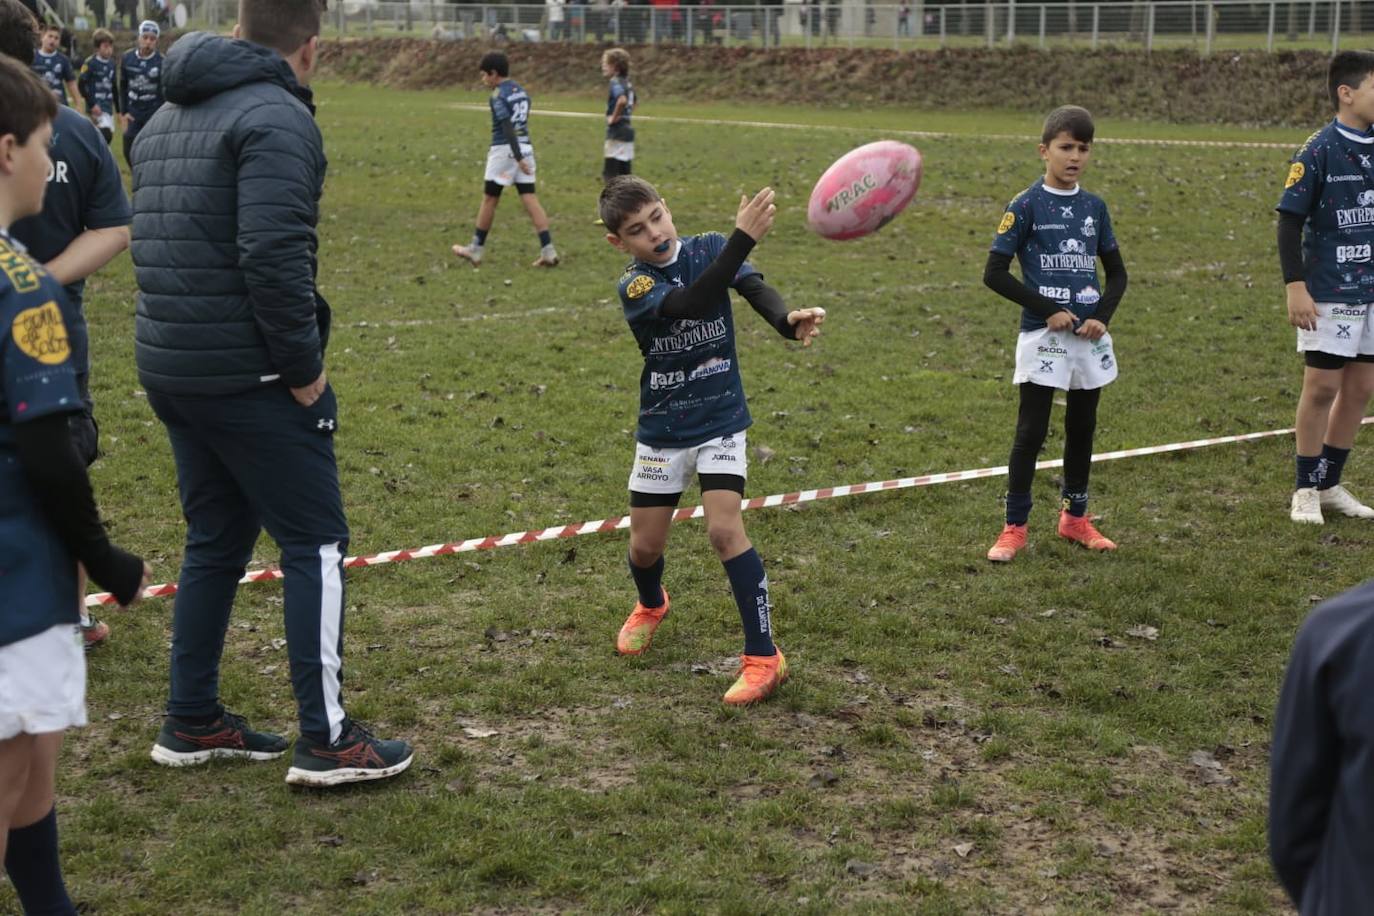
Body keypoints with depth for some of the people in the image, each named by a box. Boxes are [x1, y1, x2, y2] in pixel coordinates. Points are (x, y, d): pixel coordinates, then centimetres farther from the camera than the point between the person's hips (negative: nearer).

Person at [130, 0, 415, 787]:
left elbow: (157, 245, 15)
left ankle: (192, 723, 24)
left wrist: (186, 342, 13)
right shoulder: (276, 118, -14)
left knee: (216, 542, 18)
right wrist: (304, 366, -15)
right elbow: (274, 256, -24)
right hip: (248, 377, -9)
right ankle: (326, 741, 4)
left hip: (168, 368, 9)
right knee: (316, 545, 0)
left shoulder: (166, 118, 15)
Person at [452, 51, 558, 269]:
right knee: (530, 200, 2)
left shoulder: (498, 96, -11)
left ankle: (475, 251, 16)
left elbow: (508, 127, -19)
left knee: (489, 200, 6)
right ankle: (548, 252, -8)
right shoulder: (520, 91, 14)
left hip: (506, 150, -7)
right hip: (525, 147, 7)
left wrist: (518, 158, -25)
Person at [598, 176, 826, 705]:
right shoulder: (634, 288, -16)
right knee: (645, 546, 8)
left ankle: (763, 657, -10)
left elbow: (753, 287, -25)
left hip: (721, 422, -1)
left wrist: (788, 320, -48)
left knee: (724, 529, -18)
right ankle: (651, 606, 45)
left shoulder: (710, 248, -8)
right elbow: (689, 304, -36)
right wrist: (744, 237, -46)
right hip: (661, 432, 1)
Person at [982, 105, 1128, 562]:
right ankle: (1014, 527, 4)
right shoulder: (1026, 205, -6)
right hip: (1043, 336, -5)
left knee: (1082, 428, 12)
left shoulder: (1094, 206, 7)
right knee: (1031, 432, -3)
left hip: (1089, 337, 5)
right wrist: (1048, 310, -13)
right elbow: (994, 273, -9)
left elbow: (1117, 272, 14)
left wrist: (1102, 317, -4)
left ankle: (1075, 517, 26)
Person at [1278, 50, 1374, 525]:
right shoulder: (1318, 152, -11)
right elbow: (1289, 223, -10)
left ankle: (1330, 484, 22)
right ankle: (1306, 490, 12)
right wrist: (1295, 287, -16)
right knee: (1322, 386, 0)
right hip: (1330, 292, -6)